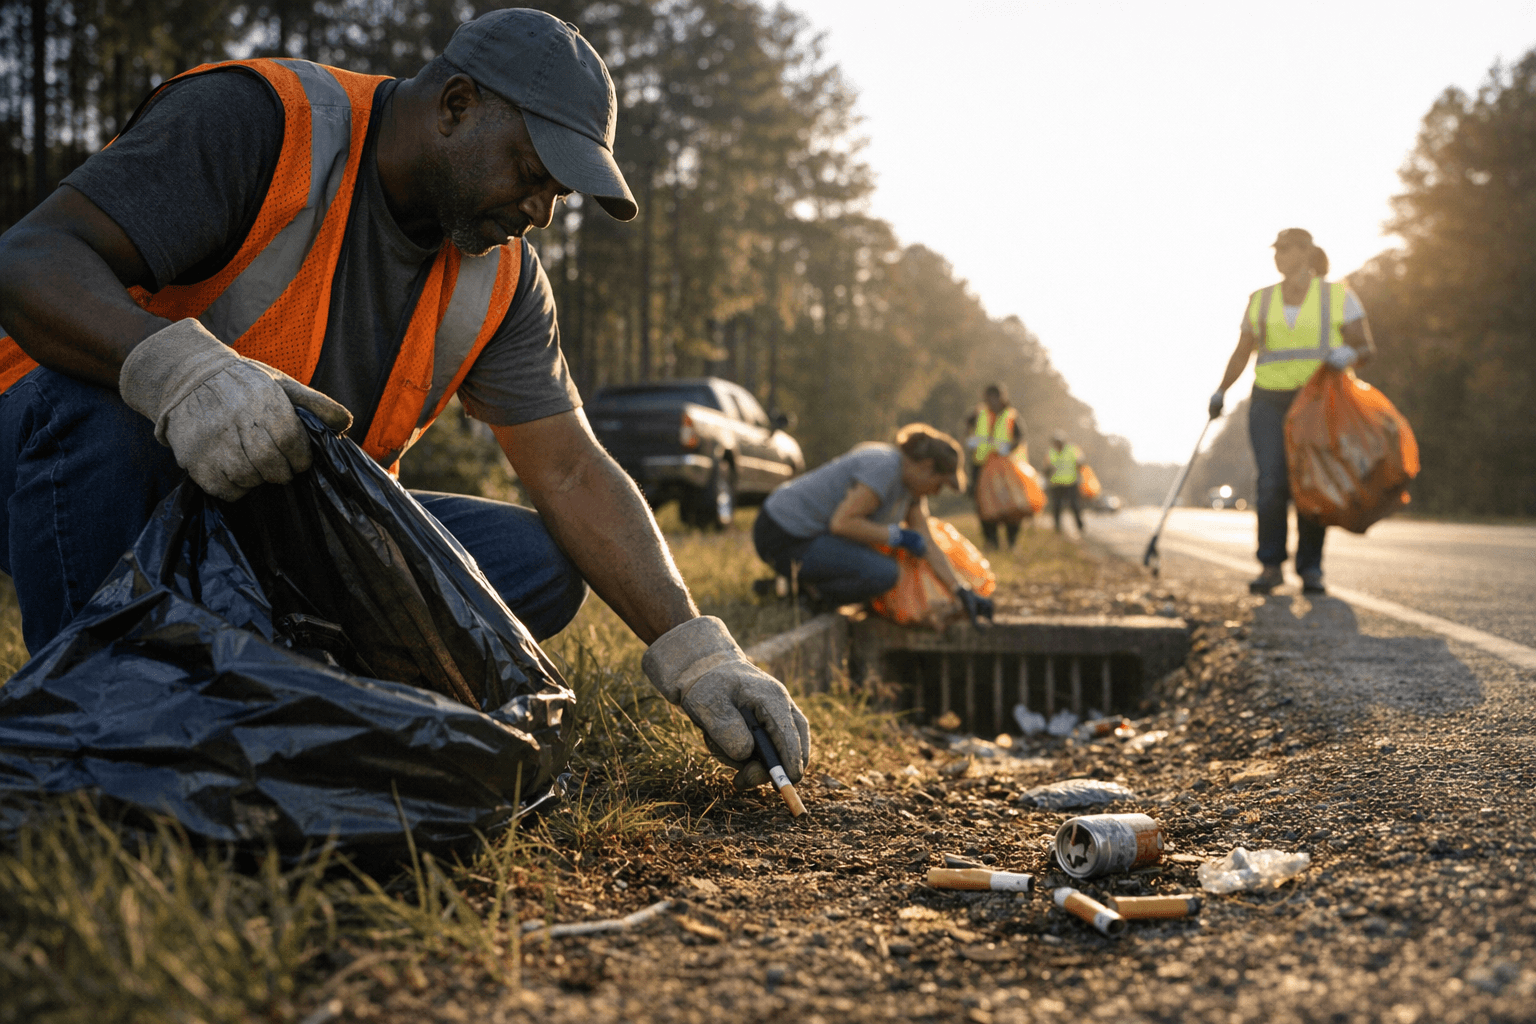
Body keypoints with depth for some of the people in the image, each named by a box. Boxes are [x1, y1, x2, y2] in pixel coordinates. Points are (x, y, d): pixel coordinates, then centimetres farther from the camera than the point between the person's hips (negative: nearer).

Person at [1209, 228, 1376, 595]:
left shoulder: (1338, 296, 2)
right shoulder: (1261, 300, 10)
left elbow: (1367, 349, -1)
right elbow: (1242, 352, 13)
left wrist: (1349, 354, -24)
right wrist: (1220, 392, -1)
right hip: (1271, 402, 2)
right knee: (1272, 485, -12)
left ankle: (1311, 569, 5)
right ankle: (1271, 566, -4)